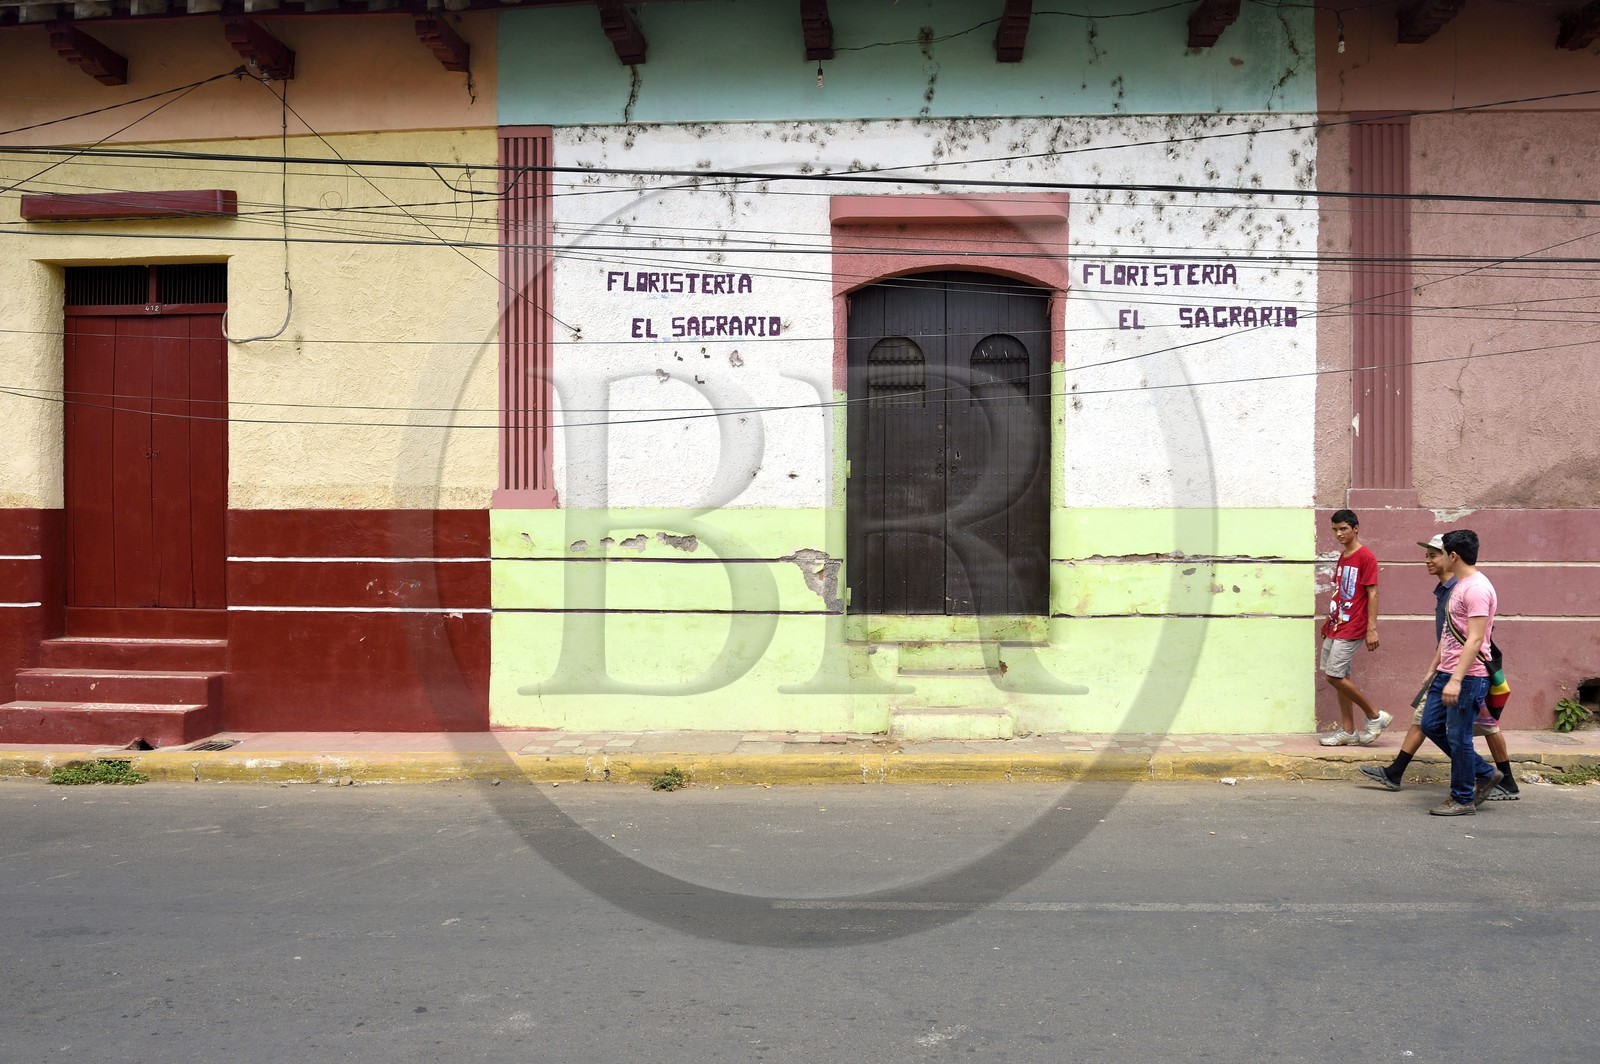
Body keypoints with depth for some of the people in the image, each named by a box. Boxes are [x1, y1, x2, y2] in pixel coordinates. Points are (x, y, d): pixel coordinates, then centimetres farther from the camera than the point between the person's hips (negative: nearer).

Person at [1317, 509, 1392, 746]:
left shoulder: (1366, 556, -11)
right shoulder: (1342, 556, 14)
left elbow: (1372, 594, -14)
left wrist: (1372, 629, -18)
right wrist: (1329, 620, 20)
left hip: (1352, 627, -9)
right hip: (1336, 625, 9)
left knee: (1334, 675, -11)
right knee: (1340, 676, 9)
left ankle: (1375, 717, 4)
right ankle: (1348, 731, 15)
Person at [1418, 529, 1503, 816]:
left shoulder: (1477, 588, -17)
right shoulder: (1458, 585, 15)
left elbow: (1474, 639, -23)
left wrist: (1456, 680, -26)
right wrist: (1433, 668, 23)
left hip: (1468, 677, -10)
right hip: (1447, 673, 10)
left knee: (1458, 737, -1)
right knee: (1430, 724, 13)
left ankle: (1463, 800, 12)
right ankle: (1485, 773, 24)